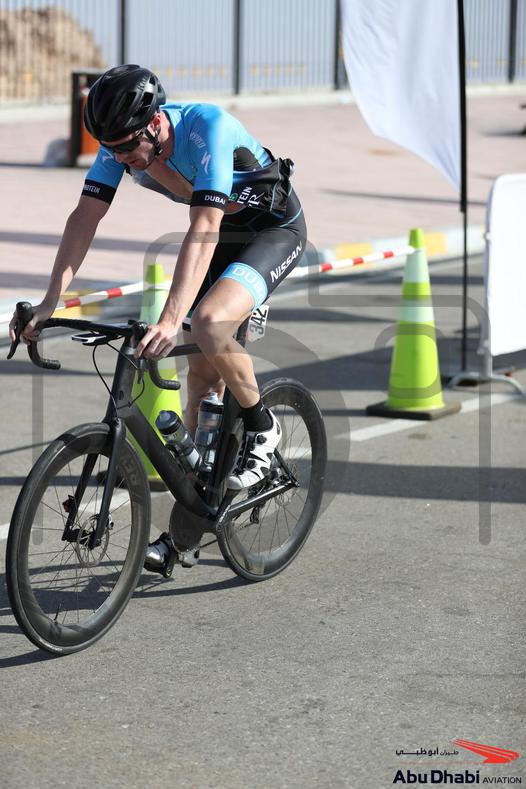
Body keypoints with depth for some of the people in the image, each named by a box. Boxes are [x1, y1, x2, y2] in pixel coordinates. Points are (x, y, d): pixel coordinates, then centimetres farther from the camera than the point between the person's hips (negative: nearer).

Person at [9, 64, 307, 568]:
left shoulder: (207, 129, -36)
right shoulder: (123, 141, -17)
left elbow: (203, 231, -43)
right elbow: (85, 217, -17)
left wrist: (170, 321, -52)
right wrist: (48, 304, -27)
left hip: (274, 229, -7)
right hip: (222, 233, 7)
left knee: (209, 323, -31)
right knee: (202, 373, 5)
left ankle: (261, 427, -7)